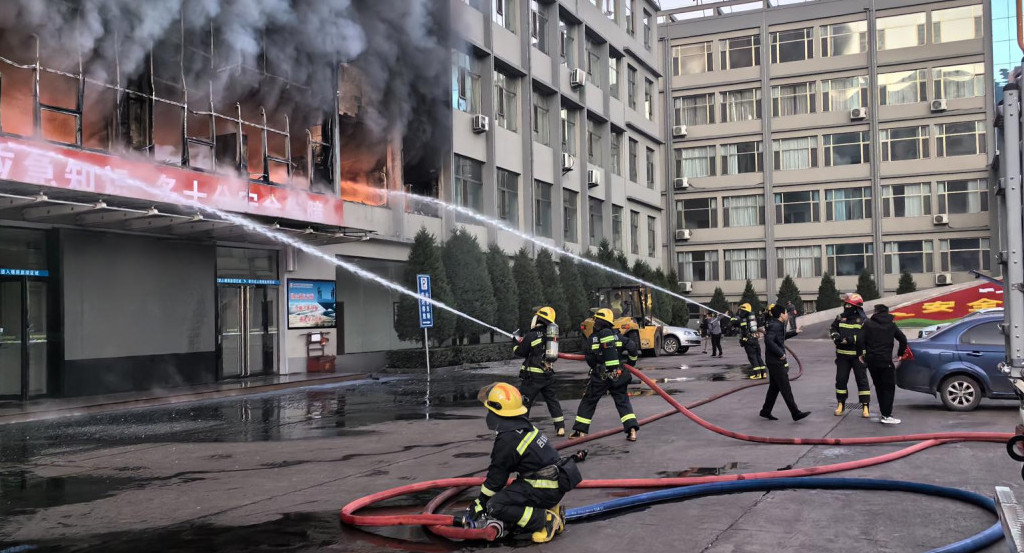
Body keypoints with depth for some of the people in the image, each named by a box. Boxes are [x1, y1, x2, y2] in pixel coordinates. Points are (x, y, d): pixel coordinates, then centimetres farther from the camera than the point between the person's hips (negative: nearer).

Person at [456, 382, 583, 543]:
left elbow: (496, 478, -10)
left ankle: (546, 520, -13)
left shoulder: (507, 441, -19)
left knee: (495, 505, -14)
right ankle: (552, 509, 10)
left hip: (546, 489, -10)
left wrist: (478, 506, 3)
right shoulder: (523, 426, 10)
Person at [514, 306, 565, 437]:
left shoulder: (531, 335, -14)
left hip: (533, 375, -6)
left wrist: (517, 344, 17)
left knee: (524, 401, 3)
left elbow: (520, 352, -5)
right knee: (553, 400, 15)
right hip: (548, 374, 6)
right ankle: (560, 427, 14)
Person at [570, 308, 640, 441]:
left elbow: (590, 360, -6)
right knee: (623, 402, 9)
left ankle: (580, 431, 14)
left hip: (600, 377, -2)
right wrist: (631, 362, 15)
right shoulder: (617, 336, 1)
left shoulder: (593, 338, -5)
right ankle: (632, 430, -6)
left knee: (588, 402, 12)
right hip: (618, 376, 2)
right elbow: (633, 347, -3)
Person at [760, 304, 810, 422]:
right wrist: (780, 353, -26)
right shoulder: (775, 325, -18)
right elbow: (769, 340, -31)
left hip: (775, 361, 11)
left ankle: (766, 411, 21)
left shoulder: (778, 325, 15)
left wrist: (794, 332, 33)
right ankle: (796, 413, -6)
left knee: (774, 387, 15)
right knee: (785, 388, -8)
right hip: (776, 362, -11)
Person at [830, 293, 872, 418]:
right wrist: (835, 335, -8)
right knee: (841, 379, 9)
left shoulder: (863, 320, -11)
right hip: (843, 355, 4)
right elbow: (832, 328, 13)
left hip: (858, 355, -4)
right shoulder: (840, 318, 5)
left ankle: (865, 406, 6)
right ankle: (841, 404, 21)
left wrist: (851, 339, -28)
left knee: (862, 380, 1)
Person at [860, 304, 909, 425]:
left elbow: (861, 340, -6)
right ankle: (886, 416, -9)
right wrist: (900, 353, 14)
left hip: (871, 360, 2)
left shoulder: (868, 324, 2)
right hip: (885, 360, -2)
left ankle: (884, 413, 15)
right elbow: (903, 339, 2)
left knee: (879, 387, 13)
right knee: (889, 388, 1)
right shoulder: (891, 325, 6)